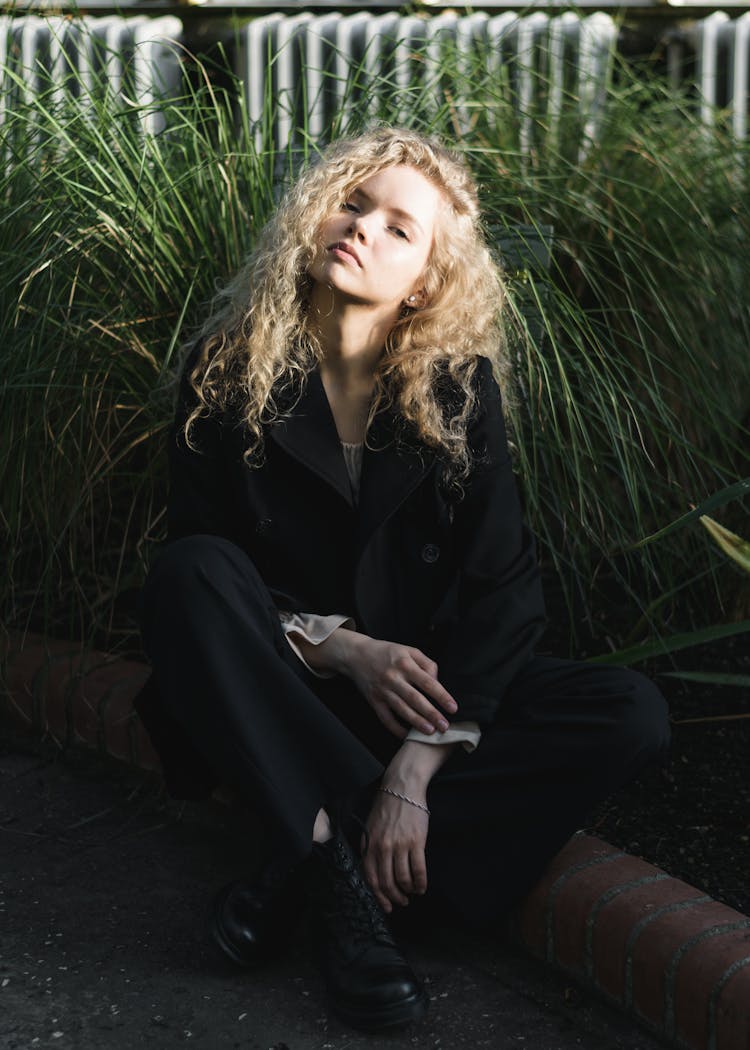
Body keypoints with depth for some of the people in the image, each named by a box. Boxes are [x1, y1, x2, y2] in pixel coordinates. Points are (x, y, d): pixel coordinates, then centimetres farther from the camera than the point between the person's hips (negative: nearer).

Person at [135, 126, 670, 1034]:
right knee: (190, 574, -31)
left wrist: (417, 770, -24)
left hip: (425, 689, 2)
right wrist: (341, 649, -23)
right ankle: (350, 861, -31)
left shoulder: (460, 388, -6)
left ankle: (313, 866, -25)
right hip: (281, 695, -1)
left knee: (631, 714, -23)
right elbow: (201, 557, -7)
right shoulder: (229, 368, -6)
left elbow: (501, 586, -12)